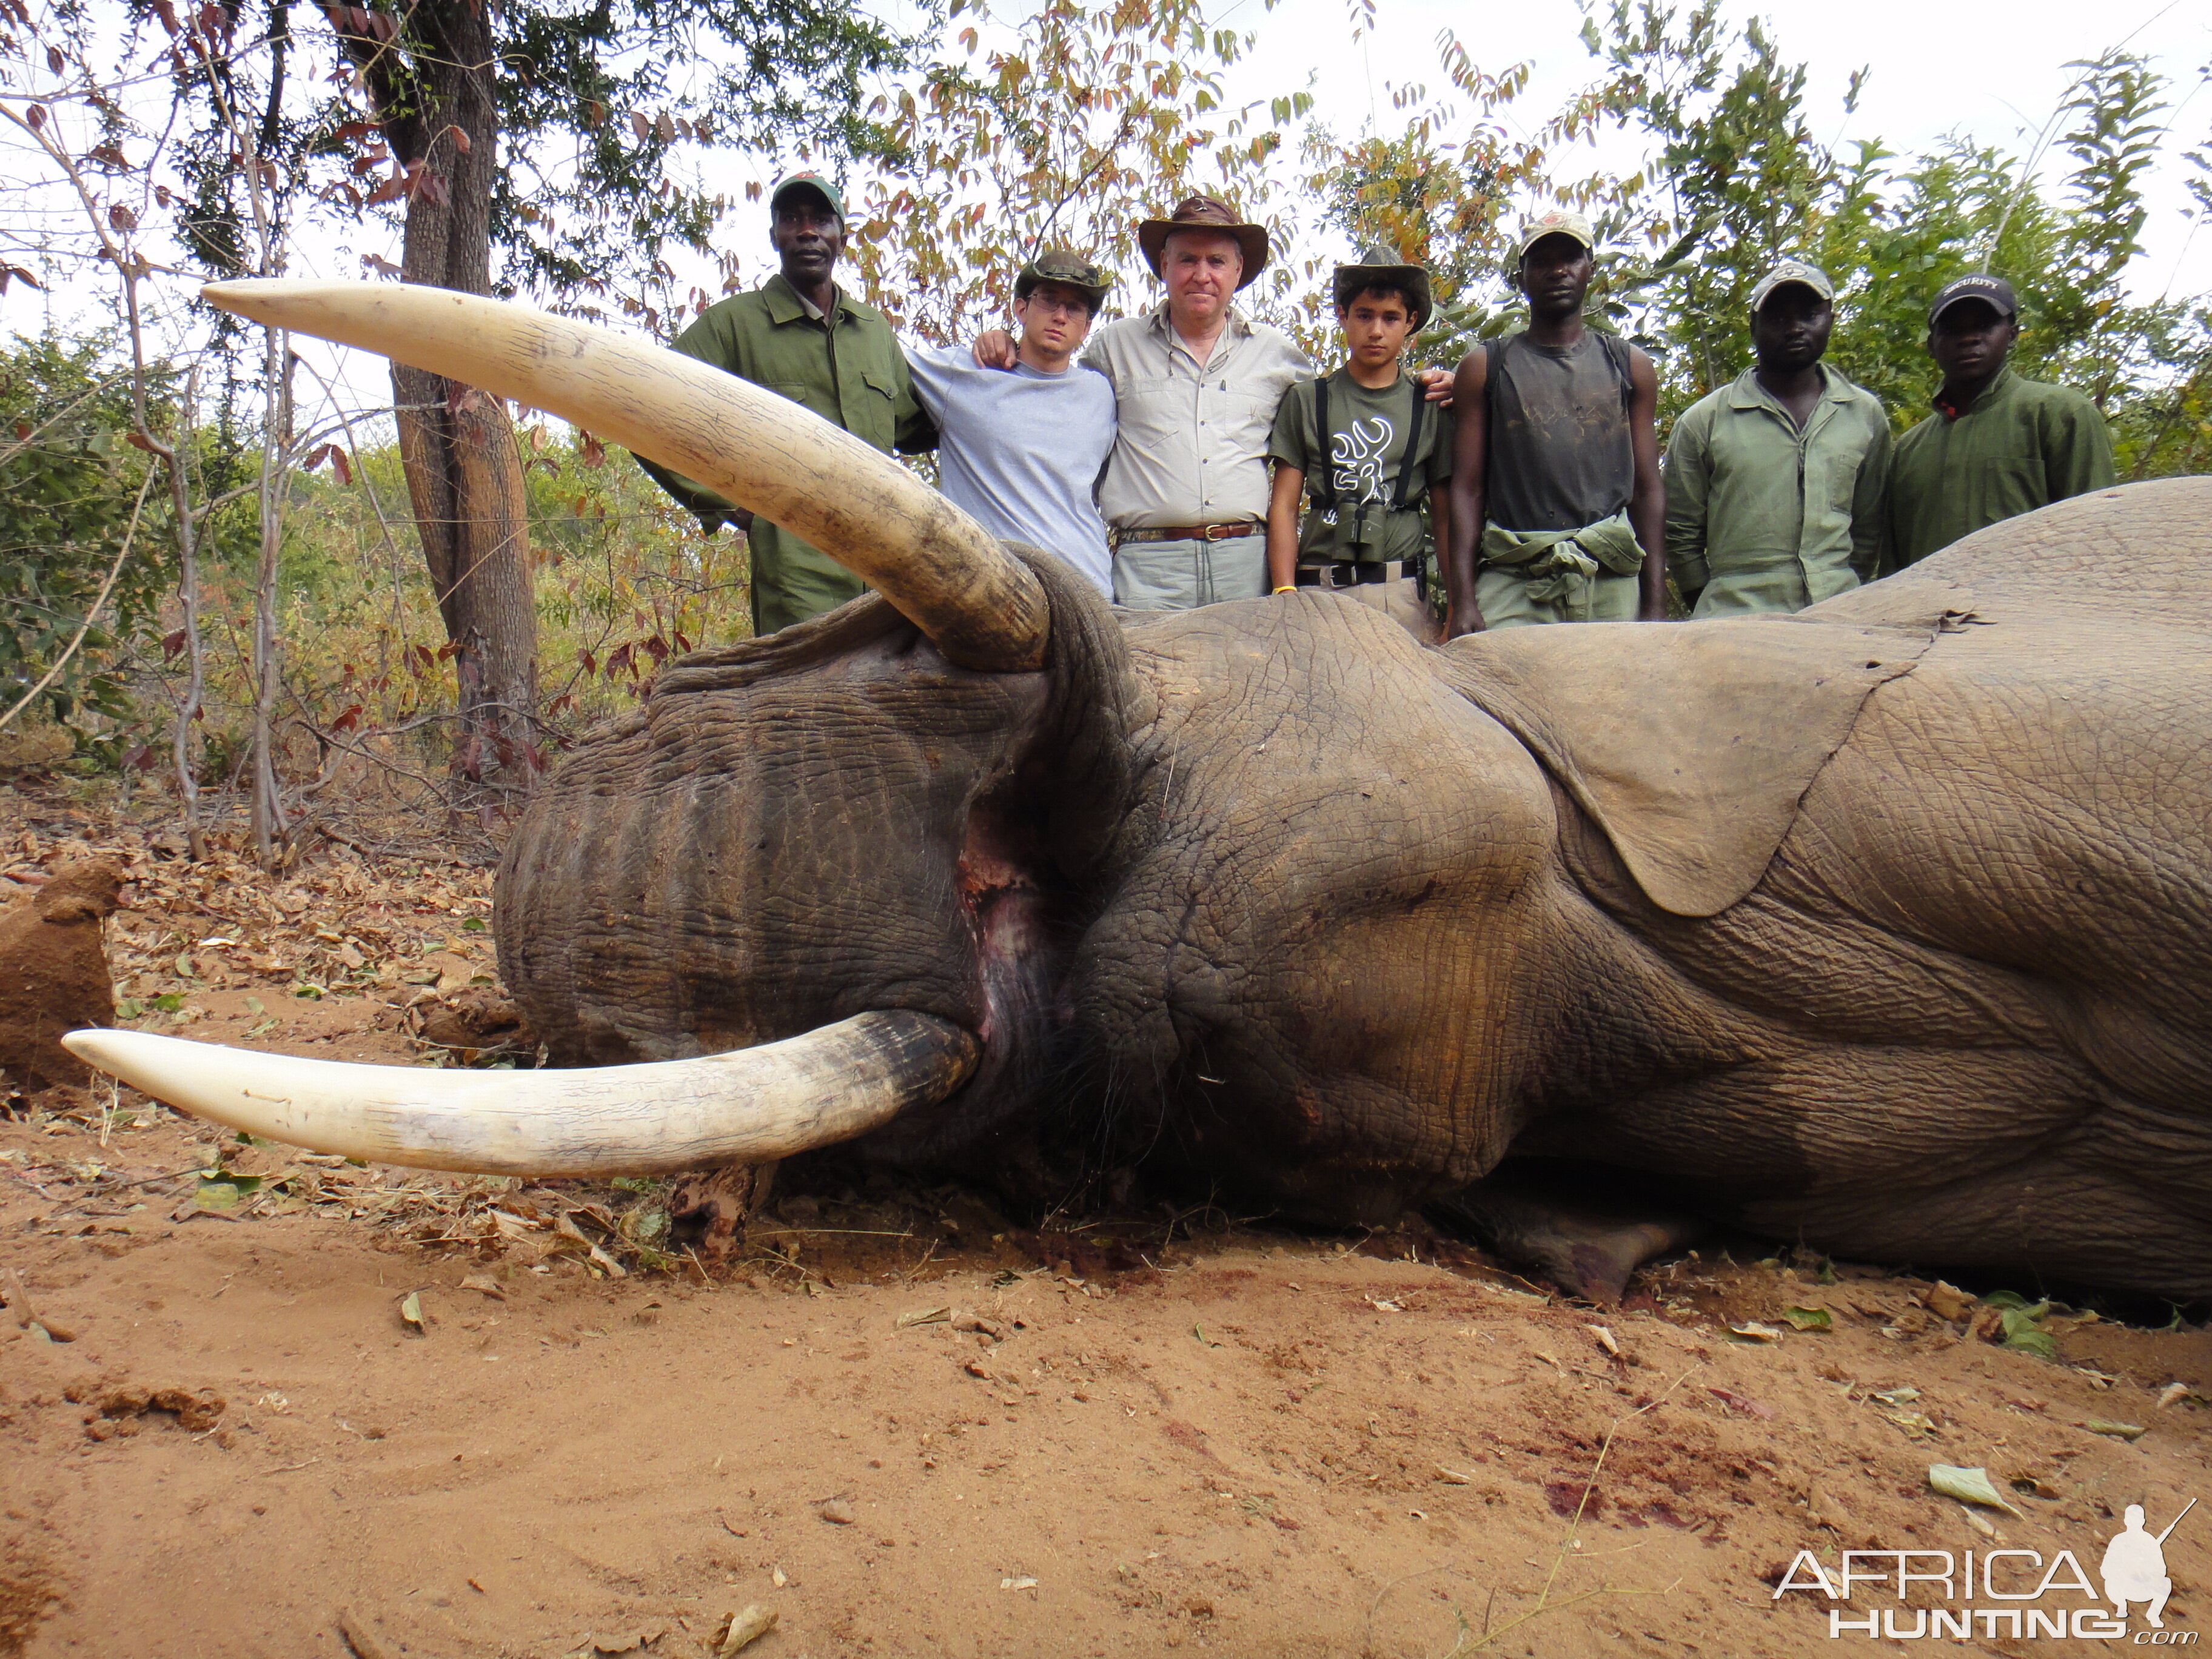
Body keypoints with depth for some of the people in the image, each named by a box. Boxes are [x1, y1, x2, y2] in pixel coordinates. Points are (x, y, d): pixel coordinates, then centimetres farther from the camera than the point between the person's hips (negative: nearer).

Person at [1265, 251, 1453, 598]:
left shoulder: (1431, 406, 12)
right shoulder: (1306, 400, 11)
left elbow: (1447, 513, 12)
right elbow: (1284, 506, 6)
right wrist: (1285, 592, -7)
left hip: (1404, 587, 1)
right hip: (1319, 588, 0)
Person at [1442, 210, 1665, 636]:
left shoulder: (1630, 366, 16)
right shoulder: (1485, 367, 12)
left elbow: (1648, 489, 12)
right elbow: (1468, 489, 6)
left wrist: (1655, 606, 2)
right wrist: (1462, 601, -6)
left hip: (1614, 584, 2)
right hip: (1512, 586, -2)